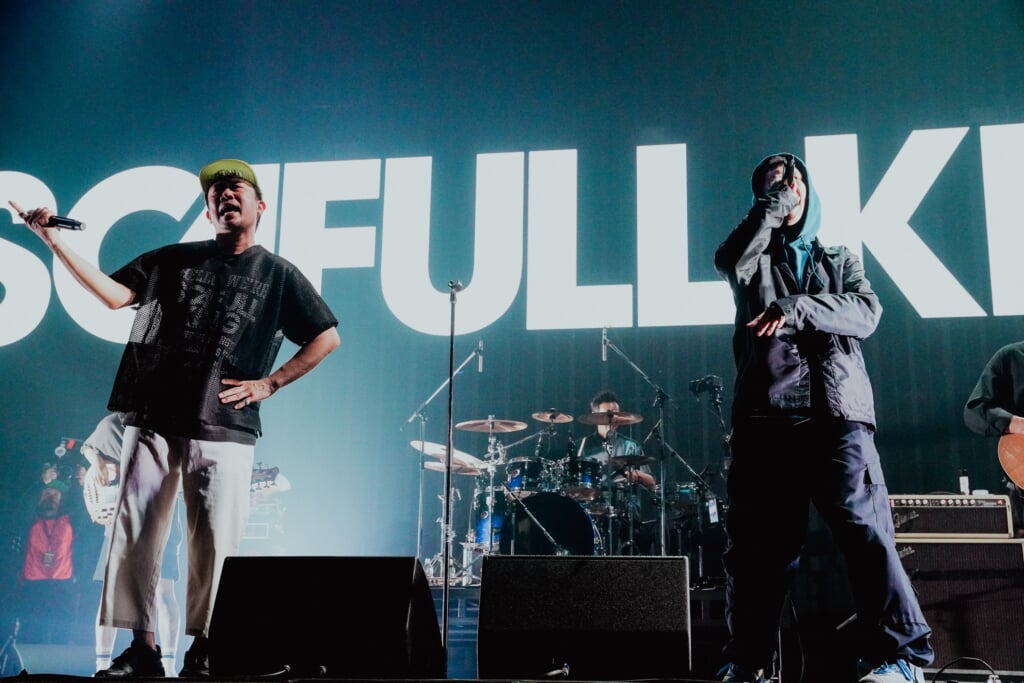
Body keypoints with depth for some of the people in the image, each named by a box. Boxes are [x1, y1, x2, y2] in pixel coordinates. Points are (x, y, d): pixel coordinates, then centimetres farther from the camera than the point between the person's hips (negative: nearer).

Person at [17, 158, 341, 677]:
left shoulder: (278, 275, 9)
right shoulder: (175, 259, 14)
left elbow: (327, 338, 8)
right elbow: (115, 294, 1)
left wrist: (269, 383, 1)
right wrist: (54, 242, -8)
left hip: (224, 427, -2)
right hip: (153, 418, 2)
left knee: (214, 542, -5)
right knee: (135, 531, -1)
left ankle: (203, 649, 8)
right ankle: (141, 647, 8)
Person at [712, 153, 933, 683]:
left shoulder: (840, 259, 24)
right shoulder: (754, 258, 21)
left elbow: (867, 312, 3)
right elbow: (729, 262, -5)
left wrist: (798, 308, -11)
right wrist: (771, 206, 3)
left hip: (836, 411, 0)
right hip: (766, 415, 1)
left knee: (863, 525, -14)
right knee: (757, 541, 0)